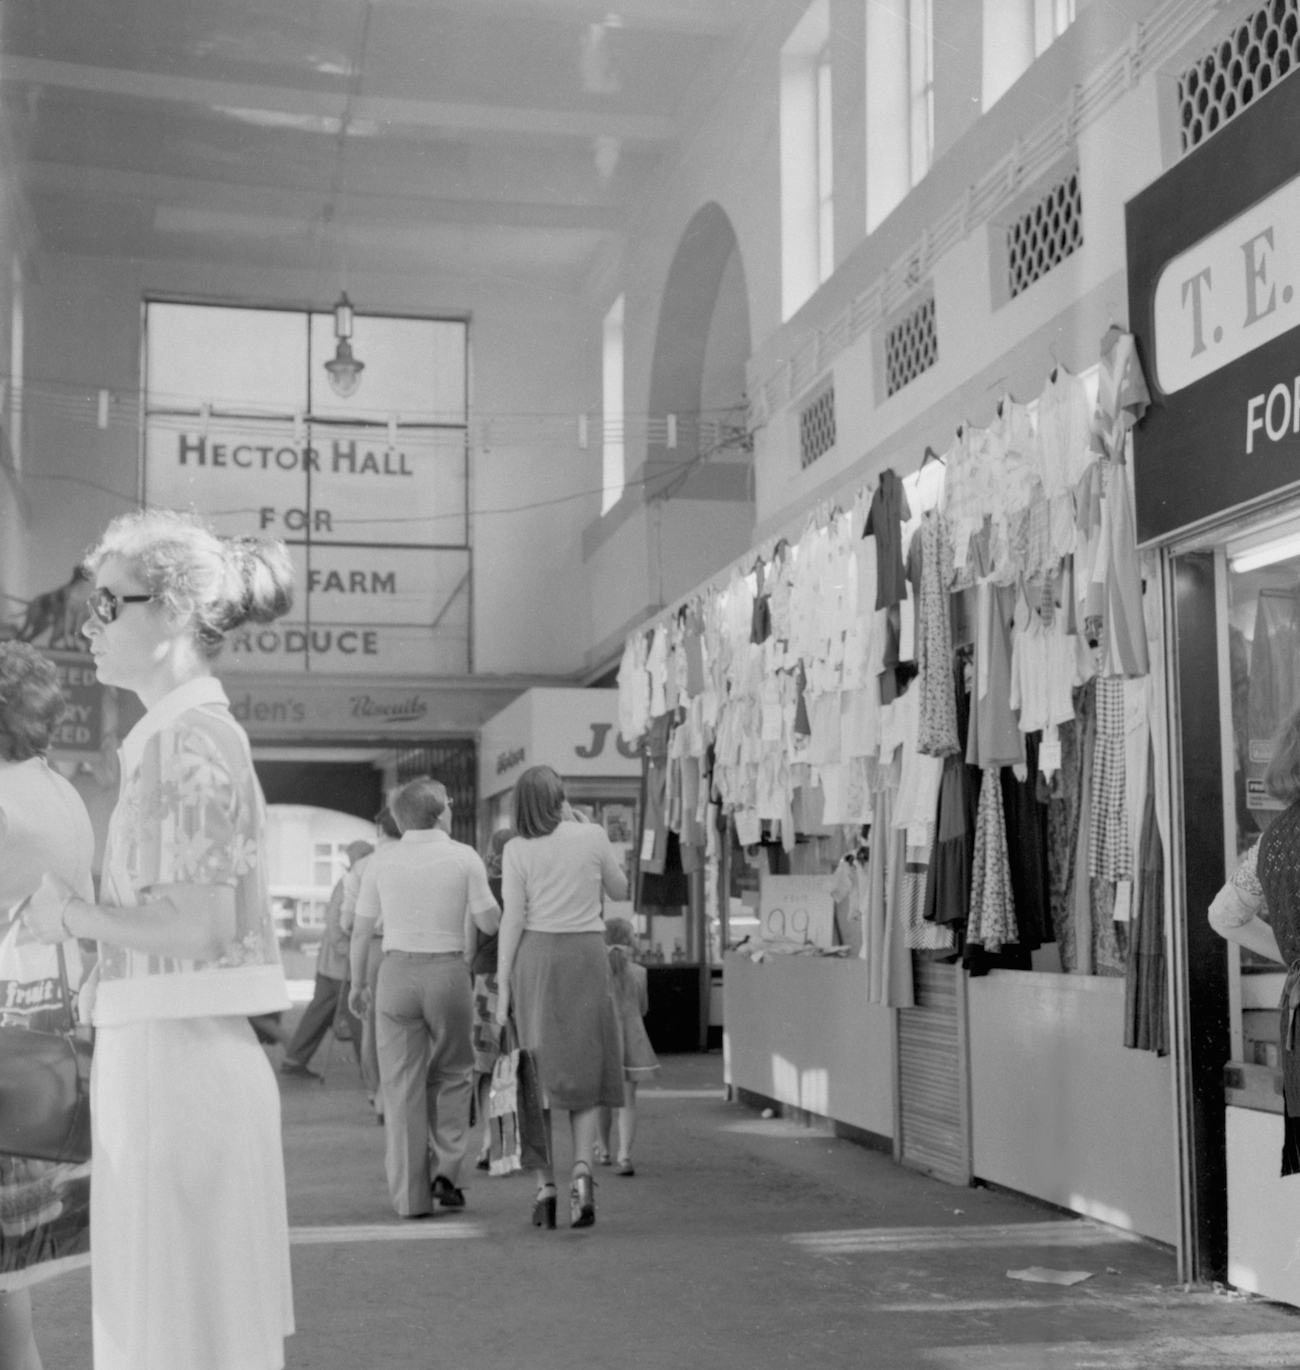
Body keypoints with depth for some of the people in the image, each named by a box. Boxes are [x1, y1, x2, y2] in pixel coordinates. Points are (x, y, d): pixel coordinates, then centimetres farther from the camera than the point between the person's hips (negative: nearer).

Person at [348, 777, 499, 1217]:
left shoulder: (381, 860, 3)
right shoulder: (464, 857, -2)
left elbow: (360, 931, 5)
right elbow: (489, 923, 1)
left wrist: (357, 984, 17)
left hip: (398, 970, 1)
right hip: (448, 970, -1)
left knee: (401, 1082, 5)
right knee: (451, 1073, 15)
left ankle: (410, 1194, 6)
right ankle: (446, 1170, 4)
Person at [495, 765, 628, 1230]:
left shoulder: (518, 850, -4)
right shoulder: (592, 835, -1)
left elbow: (513, 920, -6)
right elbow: (620, 890, 12)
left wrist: (502, 986, -2)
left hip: (536, 957, 0)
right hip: (587, 956, 1)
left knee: (538, 1074, 7)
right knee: (585, 1070, 8)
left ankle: (545, 1186, 4)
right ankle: (581, 1169, -11)